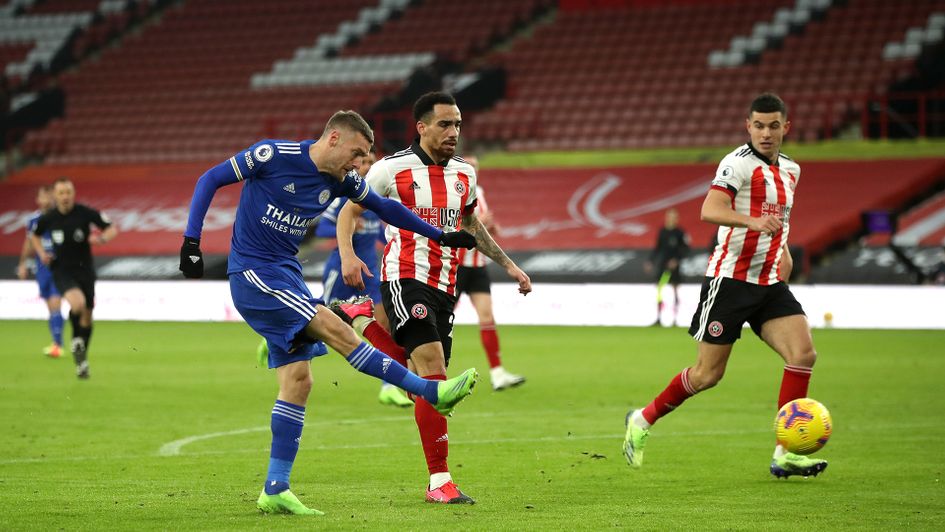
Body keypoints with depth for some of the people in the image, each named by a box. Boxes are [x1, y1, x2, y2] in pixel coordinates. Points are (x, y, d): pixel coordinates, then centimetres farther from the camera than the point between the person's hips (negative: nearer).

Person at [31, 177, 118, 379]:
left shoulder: (86, 213, -9)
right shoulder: (47, 218, -5)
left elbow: (112, 229, -2)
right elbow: (35, 236, 15)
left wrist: (101, 238, -23)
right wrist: (42, 254, -2)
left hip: (84, 269, 2)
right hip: (61, 270, -2)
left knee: (86, 316, 9)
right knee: (78, 303, -30)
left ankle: (81, 360, 28)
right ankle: (76, 339, -2)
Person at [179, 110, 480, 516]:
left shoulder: (341, 181, 5)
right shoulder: (274, 156, -13)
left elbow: (384, 208, 20)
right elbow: (210, 180, -6)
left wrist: (441, 236, 17)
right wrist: (191, 240, -12)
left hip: (286, 276, 8)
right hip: (252, 273, -8)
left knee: (298, 381, -1)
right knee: (334, 328, -19)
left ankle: (275, 490, 2)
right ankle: (431, 391, -17)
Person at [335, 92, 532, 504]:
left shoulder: (464, 175, 12)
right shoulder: (392, 169, -4)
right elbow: (350, 212, 4)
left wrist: (508, 266, 24)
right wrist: (347, 255, -14)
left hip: (444, 288, 6)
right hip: (405, 280, -6)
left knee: (423, 383, 2)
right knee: (433, 371, -19)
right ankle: (439, 481, -16)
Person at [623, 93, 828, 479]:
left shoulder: (790, 169, 14)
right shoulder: (739, 163, -12)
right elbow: (709, 211, -28)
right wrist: (751, 222, -44)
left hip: (770, 282, 7)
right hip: (730, 279, -7)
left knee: (803, 353, -13)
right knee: (708, 374, -3)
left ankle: (785, 454, -10)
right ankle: (642, 421, 21)